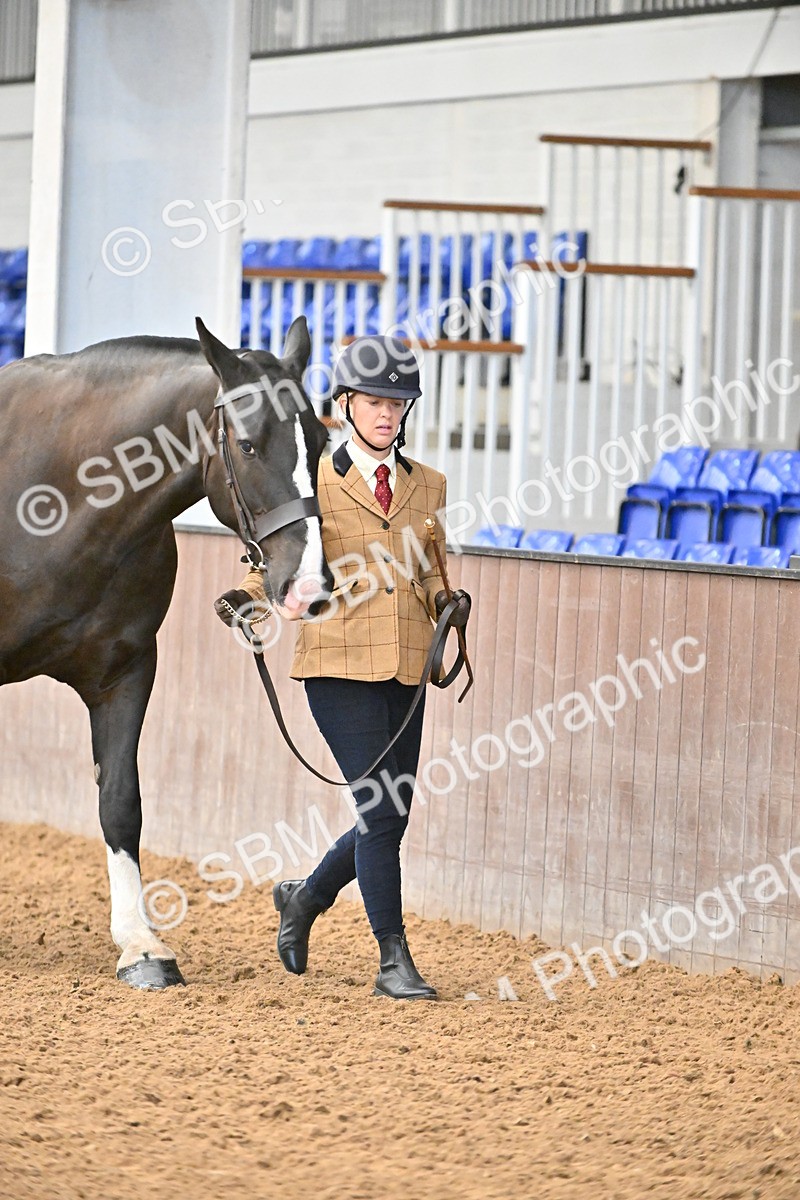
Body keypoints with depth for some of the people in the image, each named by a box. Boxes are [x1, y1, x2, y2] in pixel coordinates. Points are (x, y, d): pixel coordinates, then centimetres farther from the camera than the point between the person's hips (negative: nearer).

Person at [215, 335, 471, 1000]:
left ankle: (305, 897, 35)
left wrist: (448, 600, -4)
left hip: (406, 670, 5)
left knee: (389, 819, 7)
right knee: (381, 809, -12)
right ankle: (395, 962, -2)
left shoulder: (427, 485, 11)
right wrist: (246, 598, -18)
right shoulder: (313, 482, -1)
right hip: (339, 667, -5)